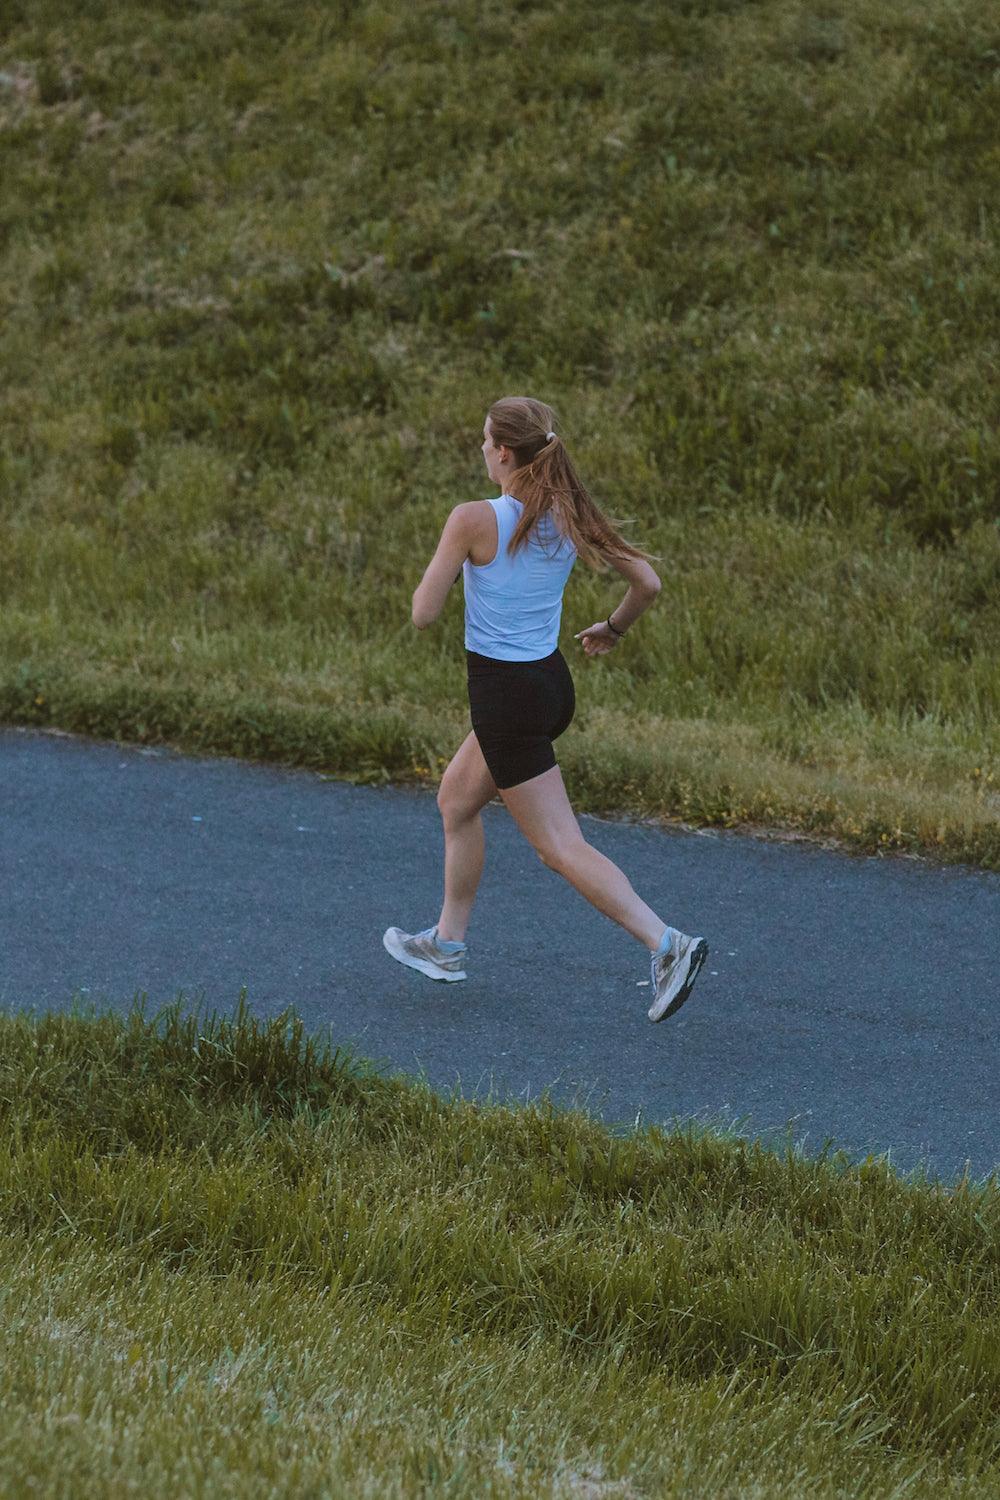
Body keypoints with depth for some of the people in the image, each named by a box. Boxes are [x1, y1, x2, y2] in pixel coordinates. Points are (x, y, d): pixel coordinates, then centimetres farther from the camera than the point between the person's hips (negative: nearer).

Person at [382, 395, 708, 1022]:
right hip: (552, 682, 8)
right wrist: (614, 628, 21)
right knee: (456, 799, 26)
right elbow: (648, 582, 1)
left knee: (562, 847, -3)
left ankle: (668, 943, -15)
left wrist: (446, 567, 7)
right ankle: (448, 944, 37)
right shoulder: (570, 516, -1)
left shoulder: (474, 520, -18)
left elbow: (424, 613, -13)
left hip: (506, 697, -8)